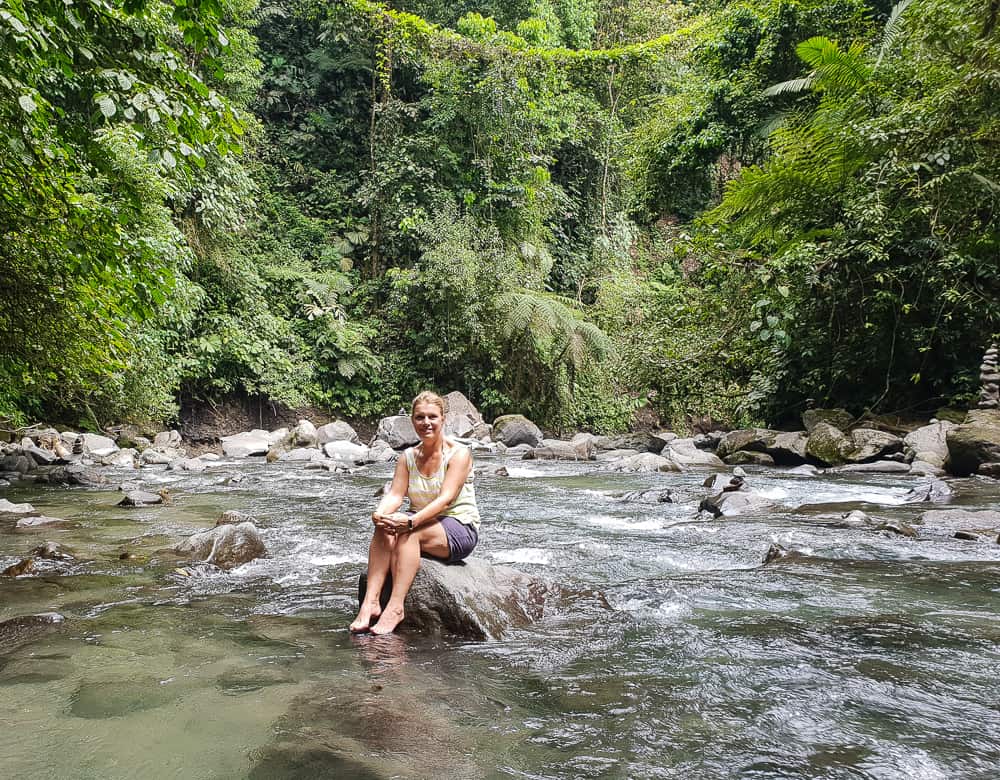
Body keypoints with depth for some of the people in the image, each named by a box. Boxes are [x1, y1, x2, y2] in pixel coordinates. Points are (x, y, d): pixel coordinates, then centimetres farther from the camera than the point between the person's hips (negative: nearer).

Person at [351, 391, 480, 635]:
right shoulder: (408, 457, 8)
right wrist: (380, 513, -28)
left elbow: (446, 499, -21)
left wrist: (412, 521, -35)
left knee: (409, 531, -33)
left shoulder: (458, 454, -8)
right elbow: (395, 494, -4)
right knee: (384, 528, -26)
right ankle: (370, 602, -32)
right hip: (422, 525, 5)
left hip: (460, 529, -5)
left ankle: (396, 606, -36)